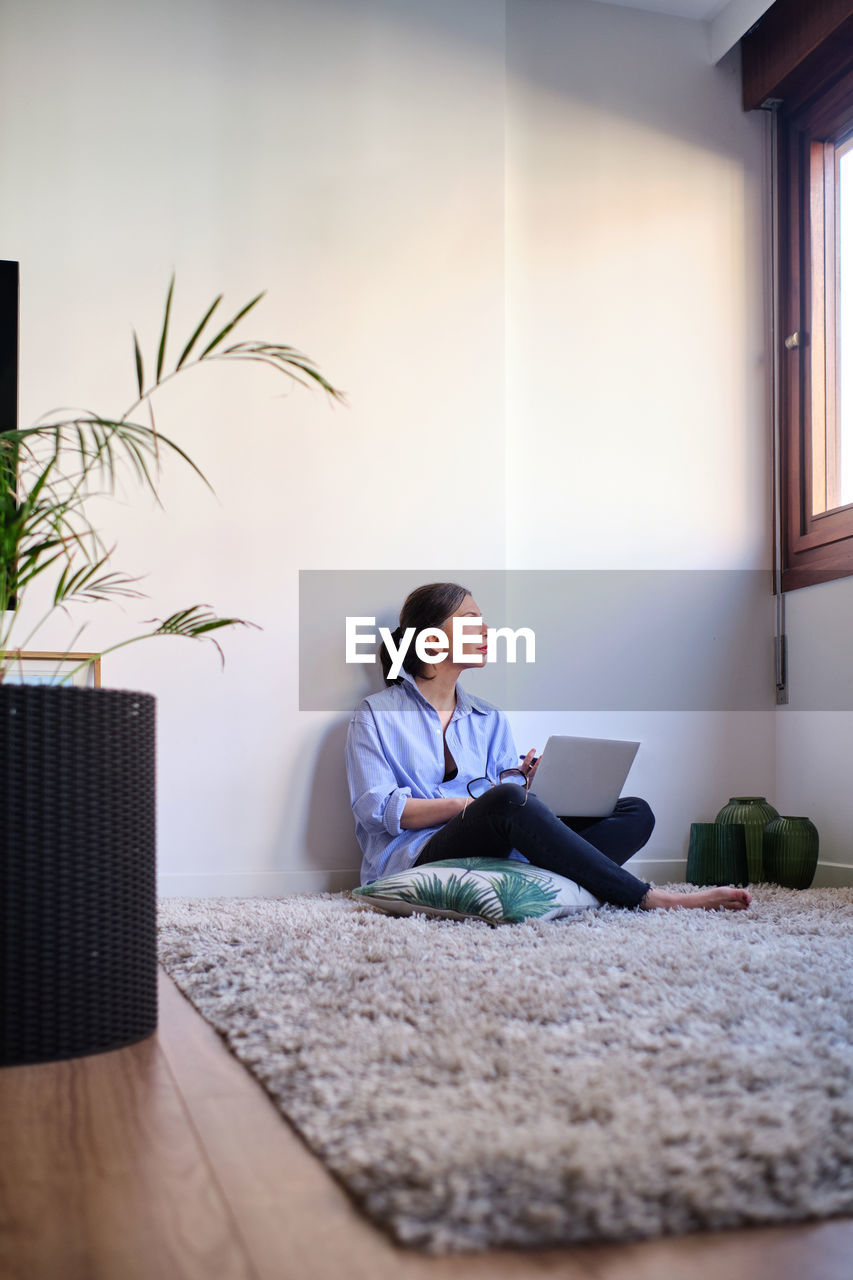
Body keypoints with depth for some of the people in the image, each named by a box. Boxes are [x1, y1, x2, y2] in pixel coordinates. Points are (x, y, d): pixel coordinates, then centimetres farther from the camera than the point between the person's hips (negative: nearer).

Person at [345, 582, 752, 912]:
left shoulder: (489, 720, 24)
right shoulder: (375, 714, 8)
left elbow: (518, 792, 13)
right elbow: (375, 808, -5)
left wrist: (530, 785, -11)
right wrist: (470, 804, -13)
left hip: (495, 852, 6)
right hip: (416, 856, -6)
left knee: (635, 811, -10)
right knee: (504, 801, -37)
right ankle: (647, 898, -29)